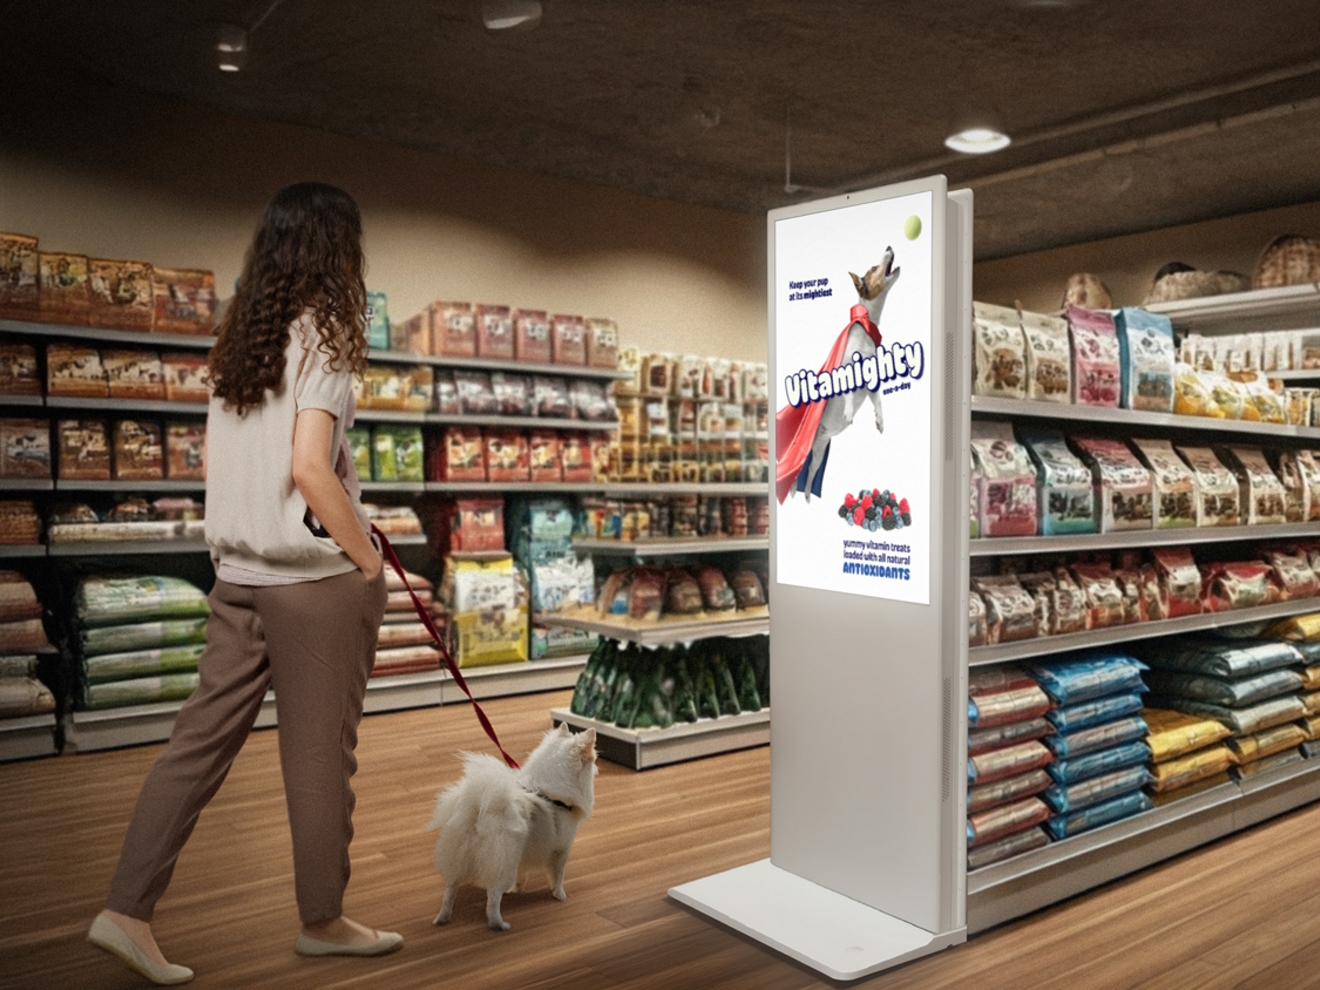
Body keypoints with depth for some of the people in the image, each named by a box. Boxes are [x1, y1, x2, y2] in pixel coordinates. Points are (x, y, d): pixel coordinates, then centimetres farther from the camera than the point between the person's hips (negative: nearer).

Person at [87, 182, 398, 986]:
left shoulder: (240, 343, 11)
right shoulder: (322, 336, -12)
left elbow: (229, 465, 13)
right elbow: (309, 466, -22)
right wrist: (367, 558, -11)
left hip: (240, 573, 7)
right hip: (316, 578, -7)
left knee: (203, 738, 12)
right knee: (320, 750, 6)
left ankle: (128, 911, 15)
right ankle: (323, 920, 22)